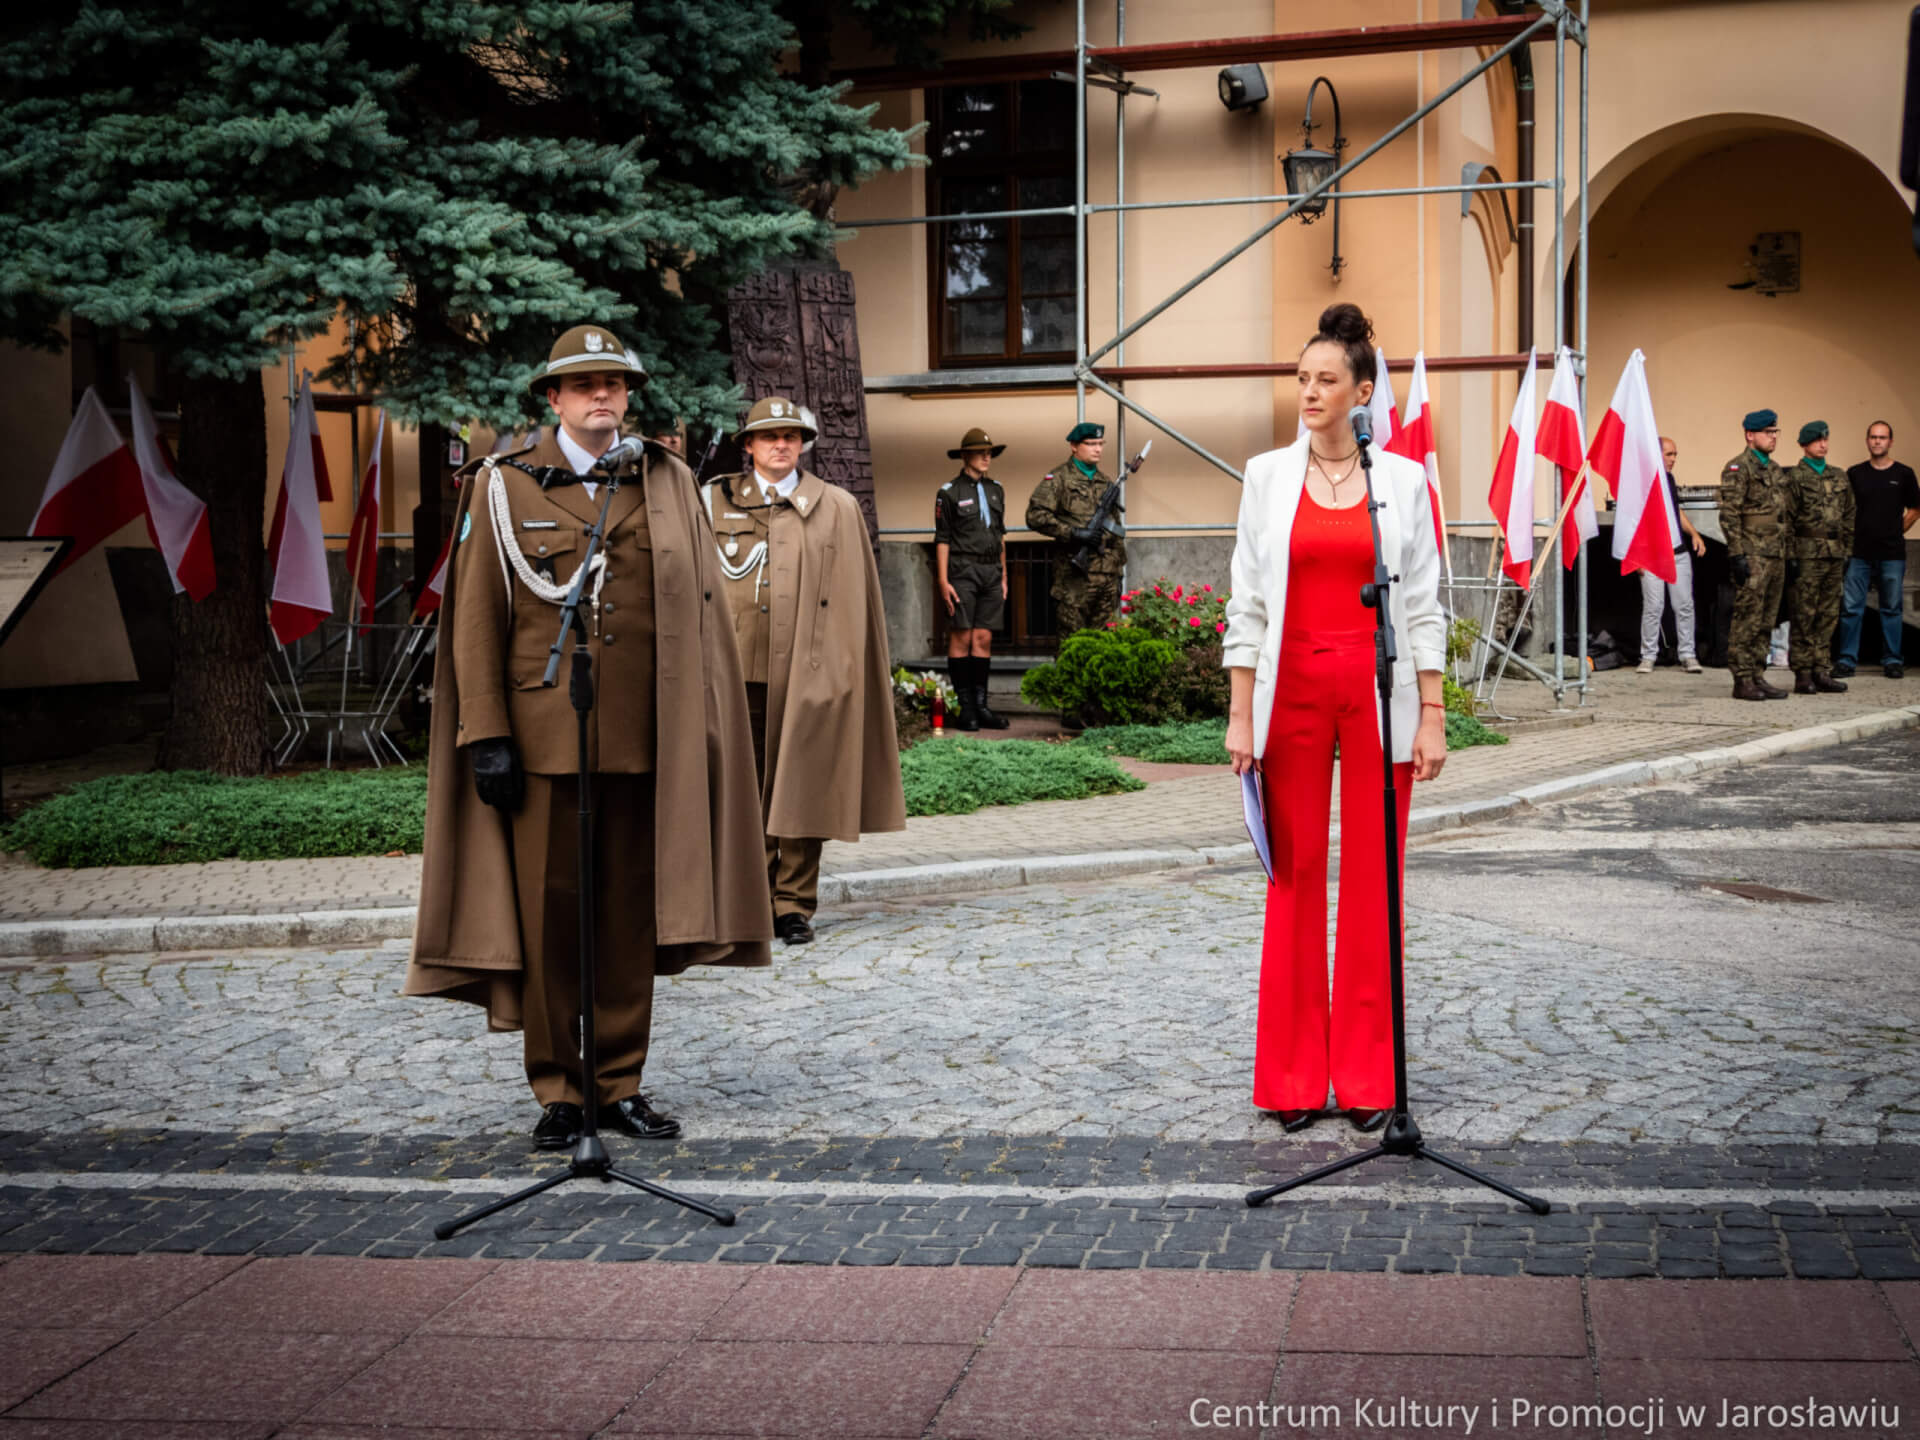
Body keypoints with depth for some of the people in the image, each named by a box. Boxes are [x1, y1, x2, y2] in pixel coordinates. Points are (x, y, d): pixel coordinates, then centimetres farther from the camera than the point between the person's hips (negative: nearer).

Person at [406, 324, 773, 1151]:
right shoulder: (503, 487, 4)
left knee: (631, 915, 7)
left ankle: (621, 1084, 18)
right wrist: (485, 736, -5)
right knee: (548, 914, 2)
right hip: (543, 735, -2)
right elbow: (476, 621, 1)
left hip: (644, 741, 2)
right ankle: (557, 1091, 13)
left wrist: (701, 731, 4)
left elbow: (700, 612, 10)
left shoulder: (668, 485, 10)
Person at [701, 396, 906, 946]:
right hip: (738, 669, 1)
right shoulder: (715, 501, 11)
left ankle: (795, 905, 10)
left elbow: (852, 599, 7)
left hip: (808, 674, -1)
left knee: (801, 791, 0)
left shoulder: (836, 508, 8)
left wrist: (847, 671, 1)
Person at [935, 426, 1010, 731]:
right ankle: (965, 708, -1)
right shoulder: (949, 492, -2)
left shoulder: (995, 490, 15)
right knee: (961, 638, -4)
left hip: (991, 572, 5)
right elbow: (942, 539, -4)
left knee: (984, 638, 4)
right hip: (963, 571, -5)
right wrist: (943, 581, -10)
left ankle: (981, 705, 7)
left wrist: (1003, 576, 16)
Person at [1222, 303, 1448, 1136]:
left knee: (1372, 879, 3)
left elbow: (1422, 605, 3)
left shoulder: (1402, 480, 3)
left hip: (1380, 690, 0)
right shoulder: (1268, 476, 5)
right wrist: (1240, 715, -2)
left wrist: (1432, 715, -2)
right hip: (1293, 687, 0)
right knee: (1297, 876, 3)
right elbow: (1247, 601, 4)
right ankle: (1296, 1075, 12)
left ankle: (1367, 1076, 12)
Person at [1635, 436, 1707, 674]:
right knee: (1652, 607, -4)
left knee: (1685, 605, 4)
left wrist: (1693, 534, 9)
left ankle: (1687, 655, 10)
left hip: (1679, 553, 7)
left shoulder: (1669, 479, 14)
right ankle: (1648, 657, 5)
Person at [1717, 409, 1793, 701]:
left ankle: (1758, 677, 14)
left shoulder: (1775, 470, 19)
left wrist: (1787, 555, 19)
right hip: (1752, 556, -8)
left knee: (1766, 622, 9)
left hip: (1776, 556, 8)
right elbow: (1729, 514, -14)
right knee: (1747, 620, -7)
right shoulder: (1738, 468, -8)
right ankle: (1743, 681, -4)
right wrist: (1737, 554, -20)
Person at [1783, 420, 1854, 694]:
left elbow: (1849, 517, 19)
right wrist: (1789, 556, -12)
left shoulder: (1840, 477, 16)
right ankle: (1803, 675, -1)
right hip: (1807, 555, -6)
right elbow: (1786, 519, -7)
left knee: (1829, 617, 7)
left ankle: (1822, 672, 13)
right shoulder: (1794, 478, -3)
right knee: (1804, 617, -4)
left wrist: (1848, 553, 14)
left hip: (1835, 556, 6)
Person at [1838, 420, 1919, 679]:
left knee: (1891, 609, 5)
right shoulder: (1855, 474, 6)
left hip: (1892, 553, -1)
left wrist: (1896, 532, 5)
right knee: (1851, 607, -2)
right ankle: (1847, 660, 3)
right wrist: (1850, 538, 3)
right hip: (1860, 553, 1)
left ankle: (1892, 660, 13)